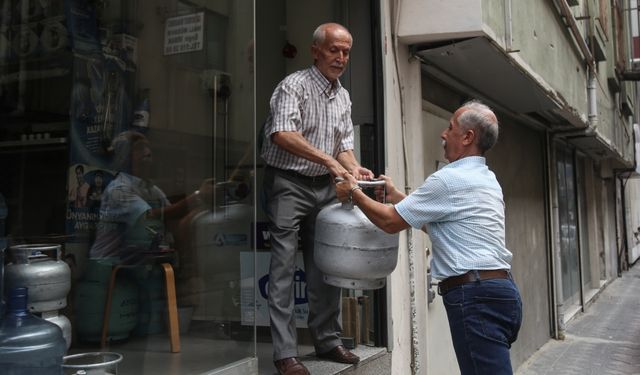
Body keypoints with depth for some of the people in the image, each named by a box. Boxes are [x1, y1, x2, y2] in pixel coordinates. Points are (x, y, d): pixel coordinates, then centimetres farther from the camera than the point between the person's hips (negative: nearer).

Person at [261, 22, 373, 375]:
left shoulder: (343, 96, 13)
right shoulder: (294, 85, -9)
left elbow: (344, 145, 15)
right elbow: (281, 134, -24)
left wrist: (354, 168, -6)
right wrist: (328, 159, -30)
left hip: (324, 187, 7)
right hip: (289, 183, -7)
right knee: (284, 268, -6)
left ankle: (327, 341, 21)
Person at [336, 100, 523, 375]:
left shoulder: (450, 179, -11)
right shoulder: (487, 179, 19)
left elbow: (390, 222, -4)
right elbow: (437, 225, 27)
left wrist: (353, 193, 11)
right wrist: (397, 197, 30)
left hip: (476, 297, -10)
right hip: (501, 288, 10)